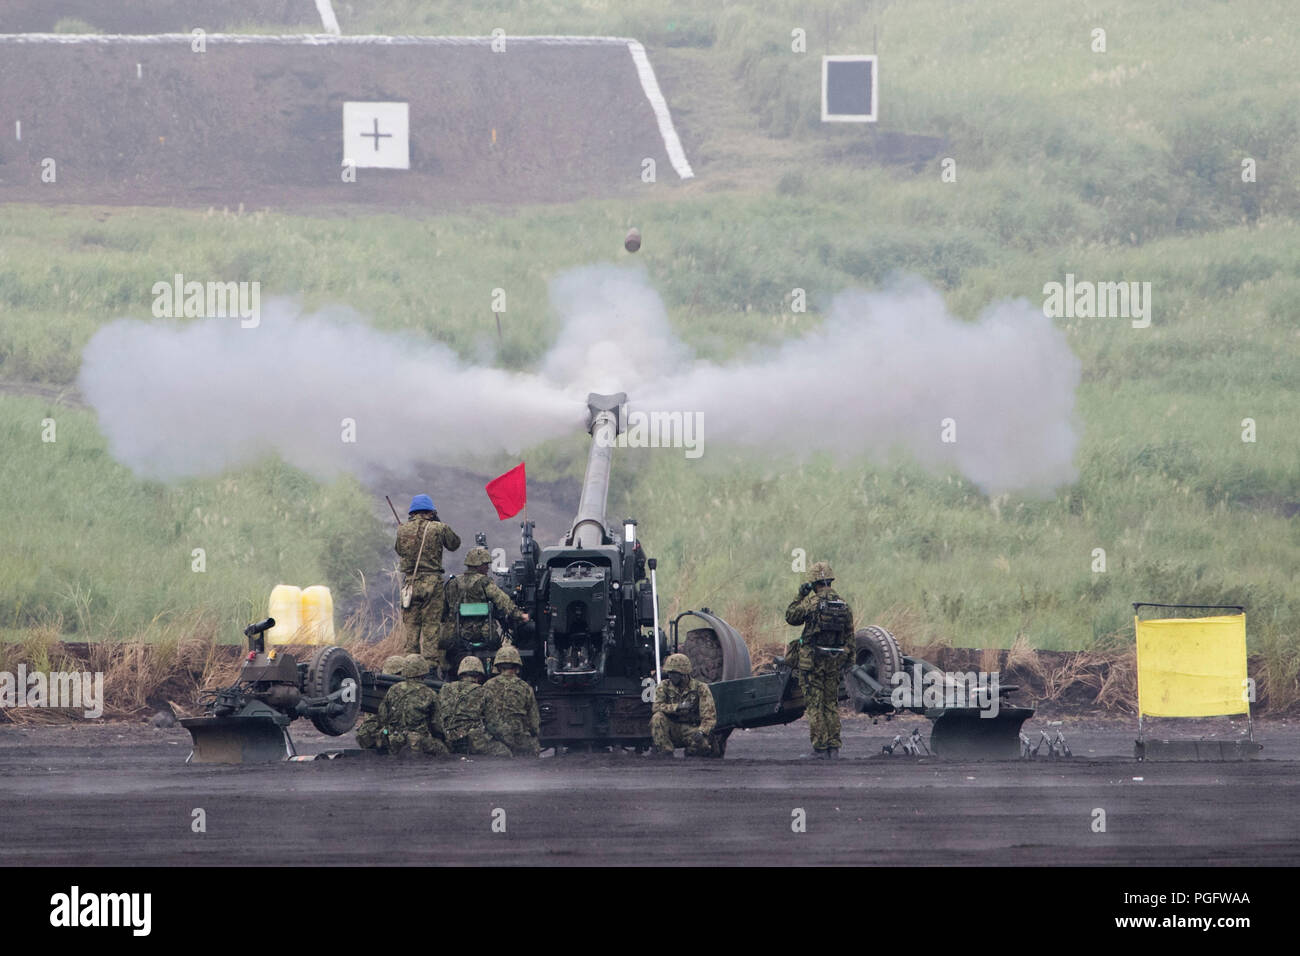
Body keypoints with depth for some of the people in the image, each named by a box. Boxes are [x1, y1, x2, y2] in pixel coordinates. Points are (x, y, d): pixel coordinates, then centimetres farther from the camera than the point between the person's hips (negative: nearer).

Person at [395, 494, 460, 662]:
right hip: (432, 583, -2)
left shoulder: (403, 530, 2)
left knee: (410, 626, 8)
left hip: (410, 583, 2)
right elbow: (454, 544, 11)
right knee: (431, 626, 1)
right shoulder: (439, 528, -4)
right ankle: (432, 665, -2)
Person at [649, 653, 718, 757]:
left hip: (691, 729, -2)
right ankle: (665, 754, -25)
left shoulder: (700, 688, -4)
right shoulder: (664, 686, 3)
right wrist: (678, 706, -25)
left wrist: (701, 732, -29)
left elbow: (709, 716, -9)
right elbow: (656, 707, -13)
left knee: (703, 743, -34)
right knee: (658, 717, -28)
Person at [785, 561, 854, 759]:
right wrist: (848, 660, 16)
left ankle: (820, 747, -4)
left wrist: (800, 596, 9)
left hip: (811, 660, -5)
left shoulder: (811, 601, -12)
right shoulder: (843, 604, 5)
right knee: (831, 704, 13)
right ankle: (834, 746, 11)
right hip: (834, 661, 5)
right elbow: (850, 635, 9)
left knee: (815, 705, -1)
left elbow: (791, 617, 2)